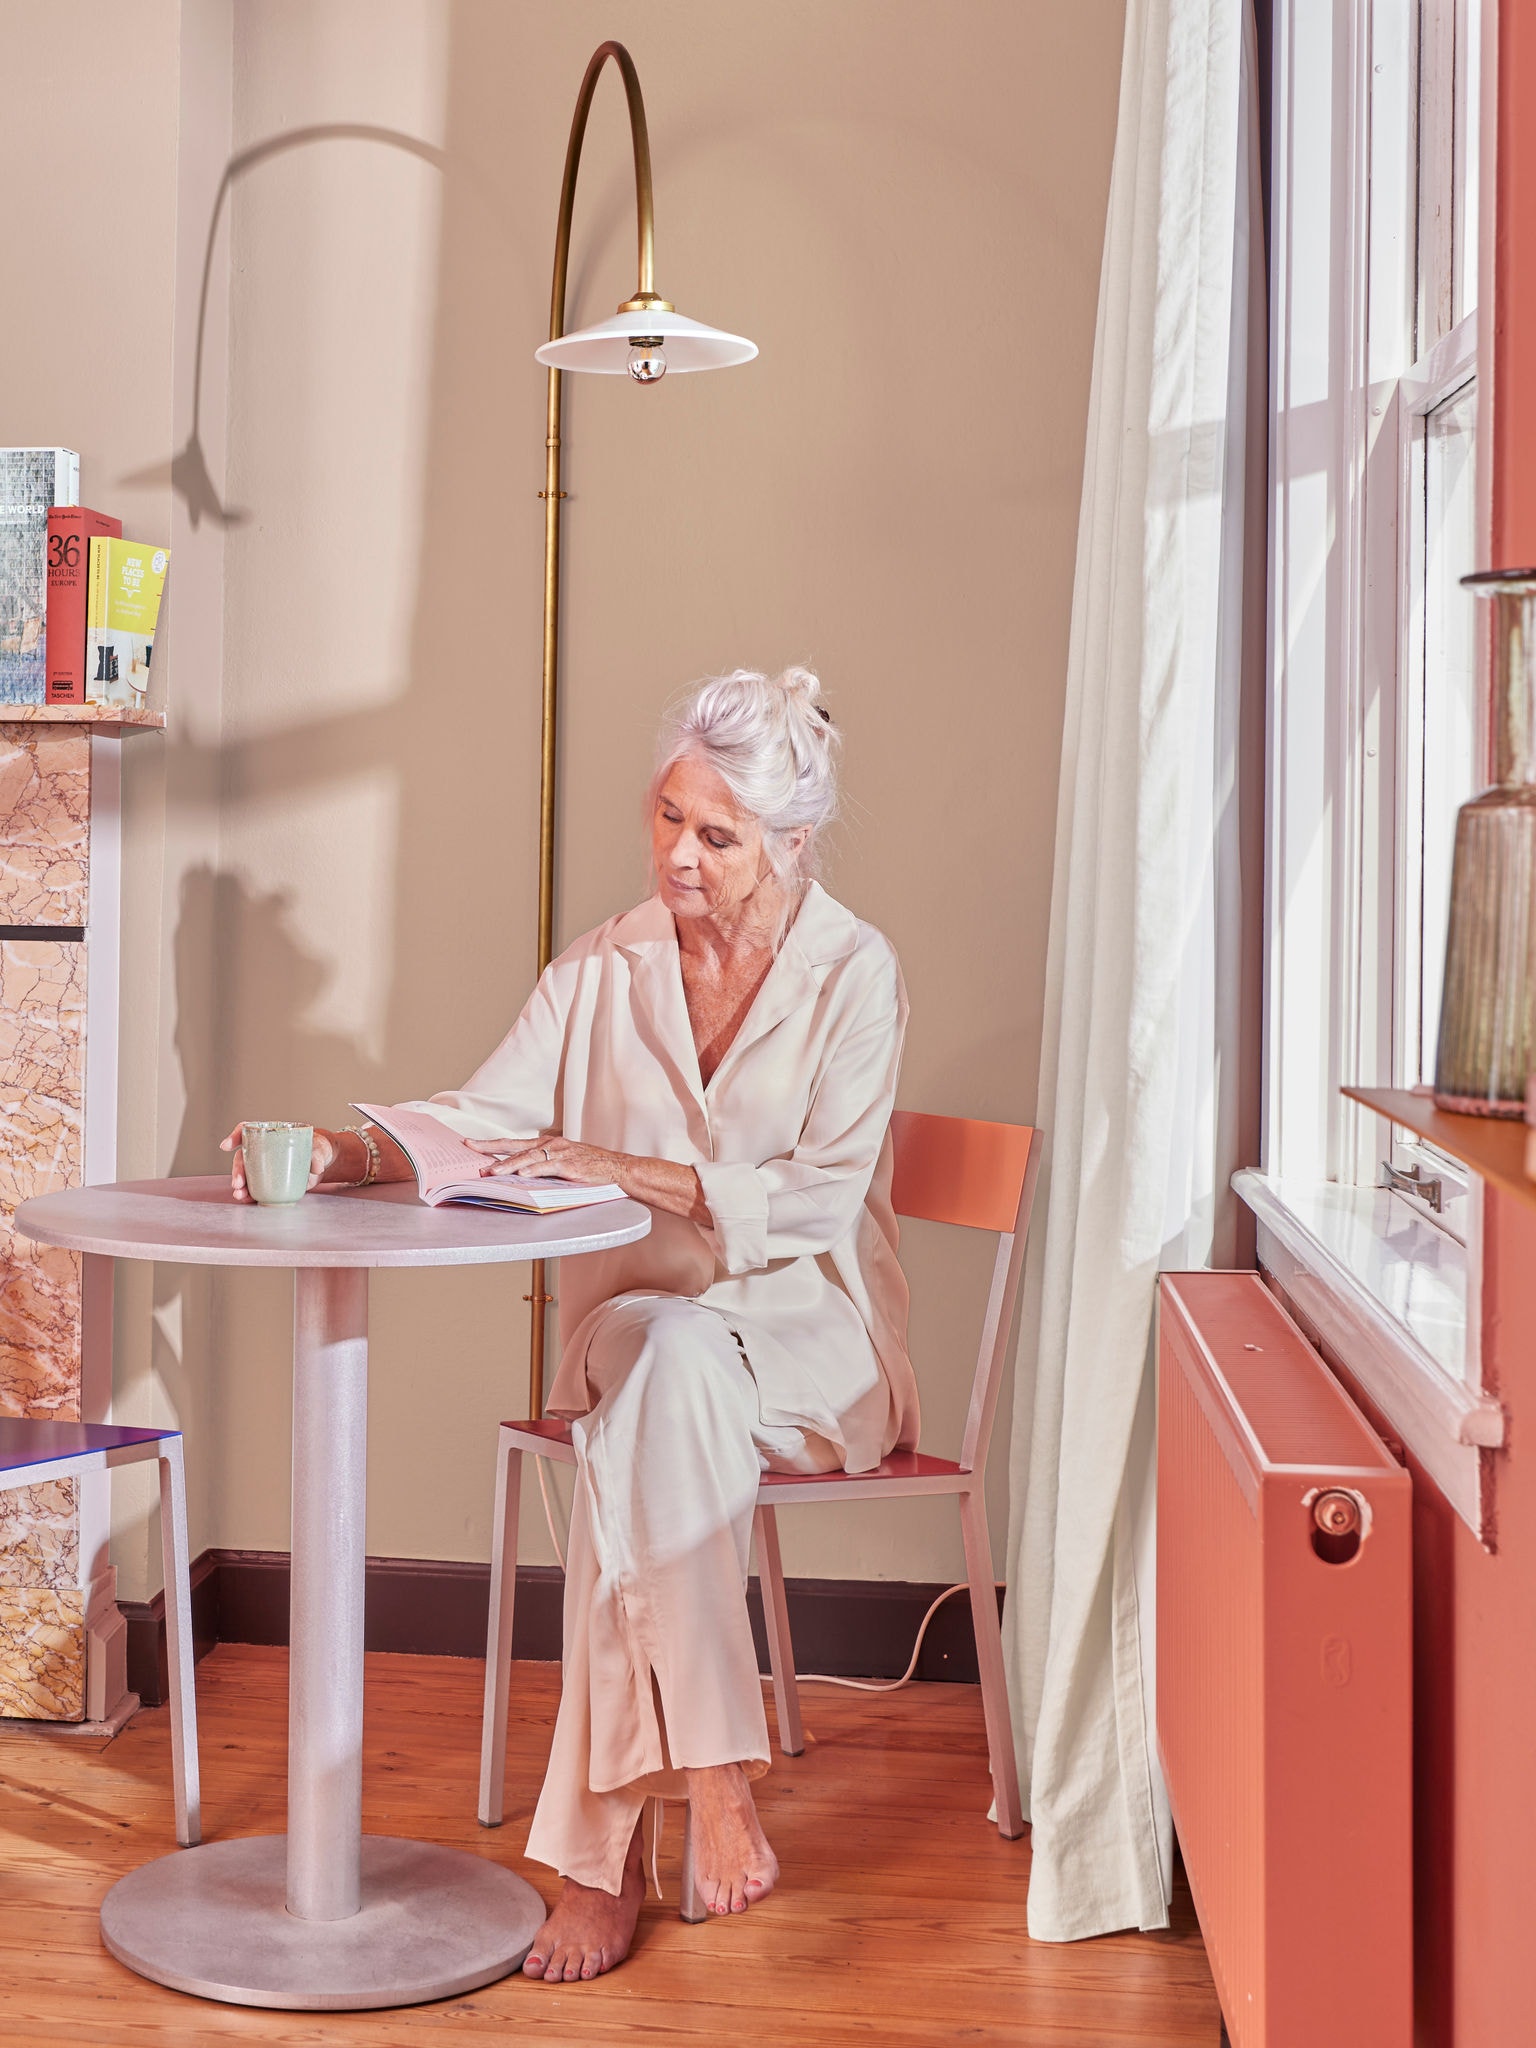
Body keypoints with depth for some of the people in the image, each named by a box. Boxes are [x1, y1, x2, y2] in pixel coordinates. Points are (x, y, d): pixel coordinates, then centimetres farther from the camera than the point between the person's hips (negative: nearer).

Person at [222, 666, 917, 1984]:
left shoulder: (854, 972, -3)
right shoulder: (606, 968, 8)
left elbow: (817, 1196, -12)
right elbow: (478, 1121, -1)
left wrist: (624, 1168, -20)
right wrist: (338, 1154, -20)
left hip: (808, 1341, -2)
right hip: (639, 1324, 2)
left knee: (638, 1434, -34)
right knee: (660, 1358, -35)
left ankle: (604, 1854, -34)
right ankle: (716, 1782, -36)